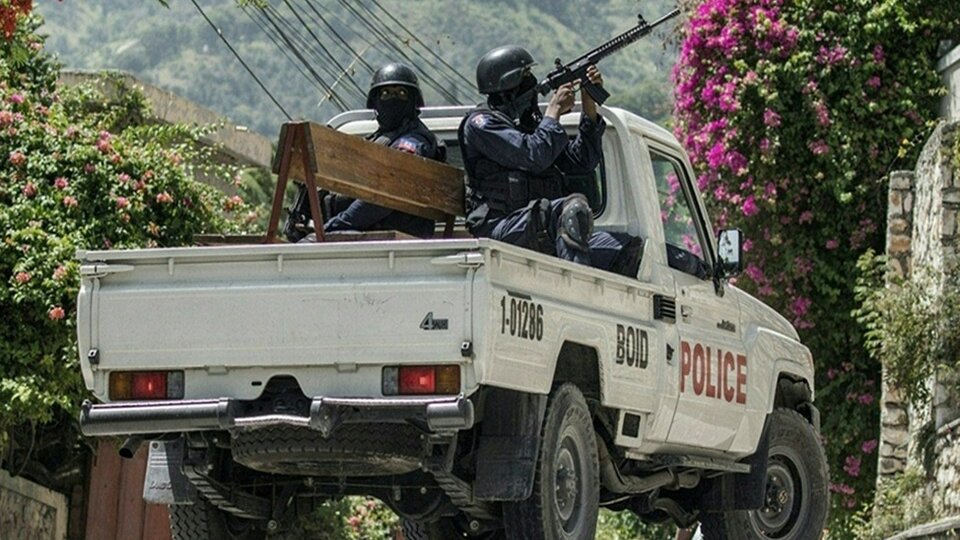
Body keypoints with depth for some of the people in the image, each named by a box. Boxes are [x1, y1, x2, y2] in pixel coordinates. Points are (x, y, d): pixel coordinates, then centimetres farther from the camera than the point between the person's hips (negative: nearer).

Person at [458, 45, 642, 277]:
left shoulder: (531, 123, 24)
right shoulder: (480, 123, 0)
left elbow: (582, 161, 21)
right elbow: (534, 156, -14)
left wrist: (589, 107, 13)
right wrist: (554, 111, -1)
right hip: (500, 227, -8)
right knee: (574, 206, -33)